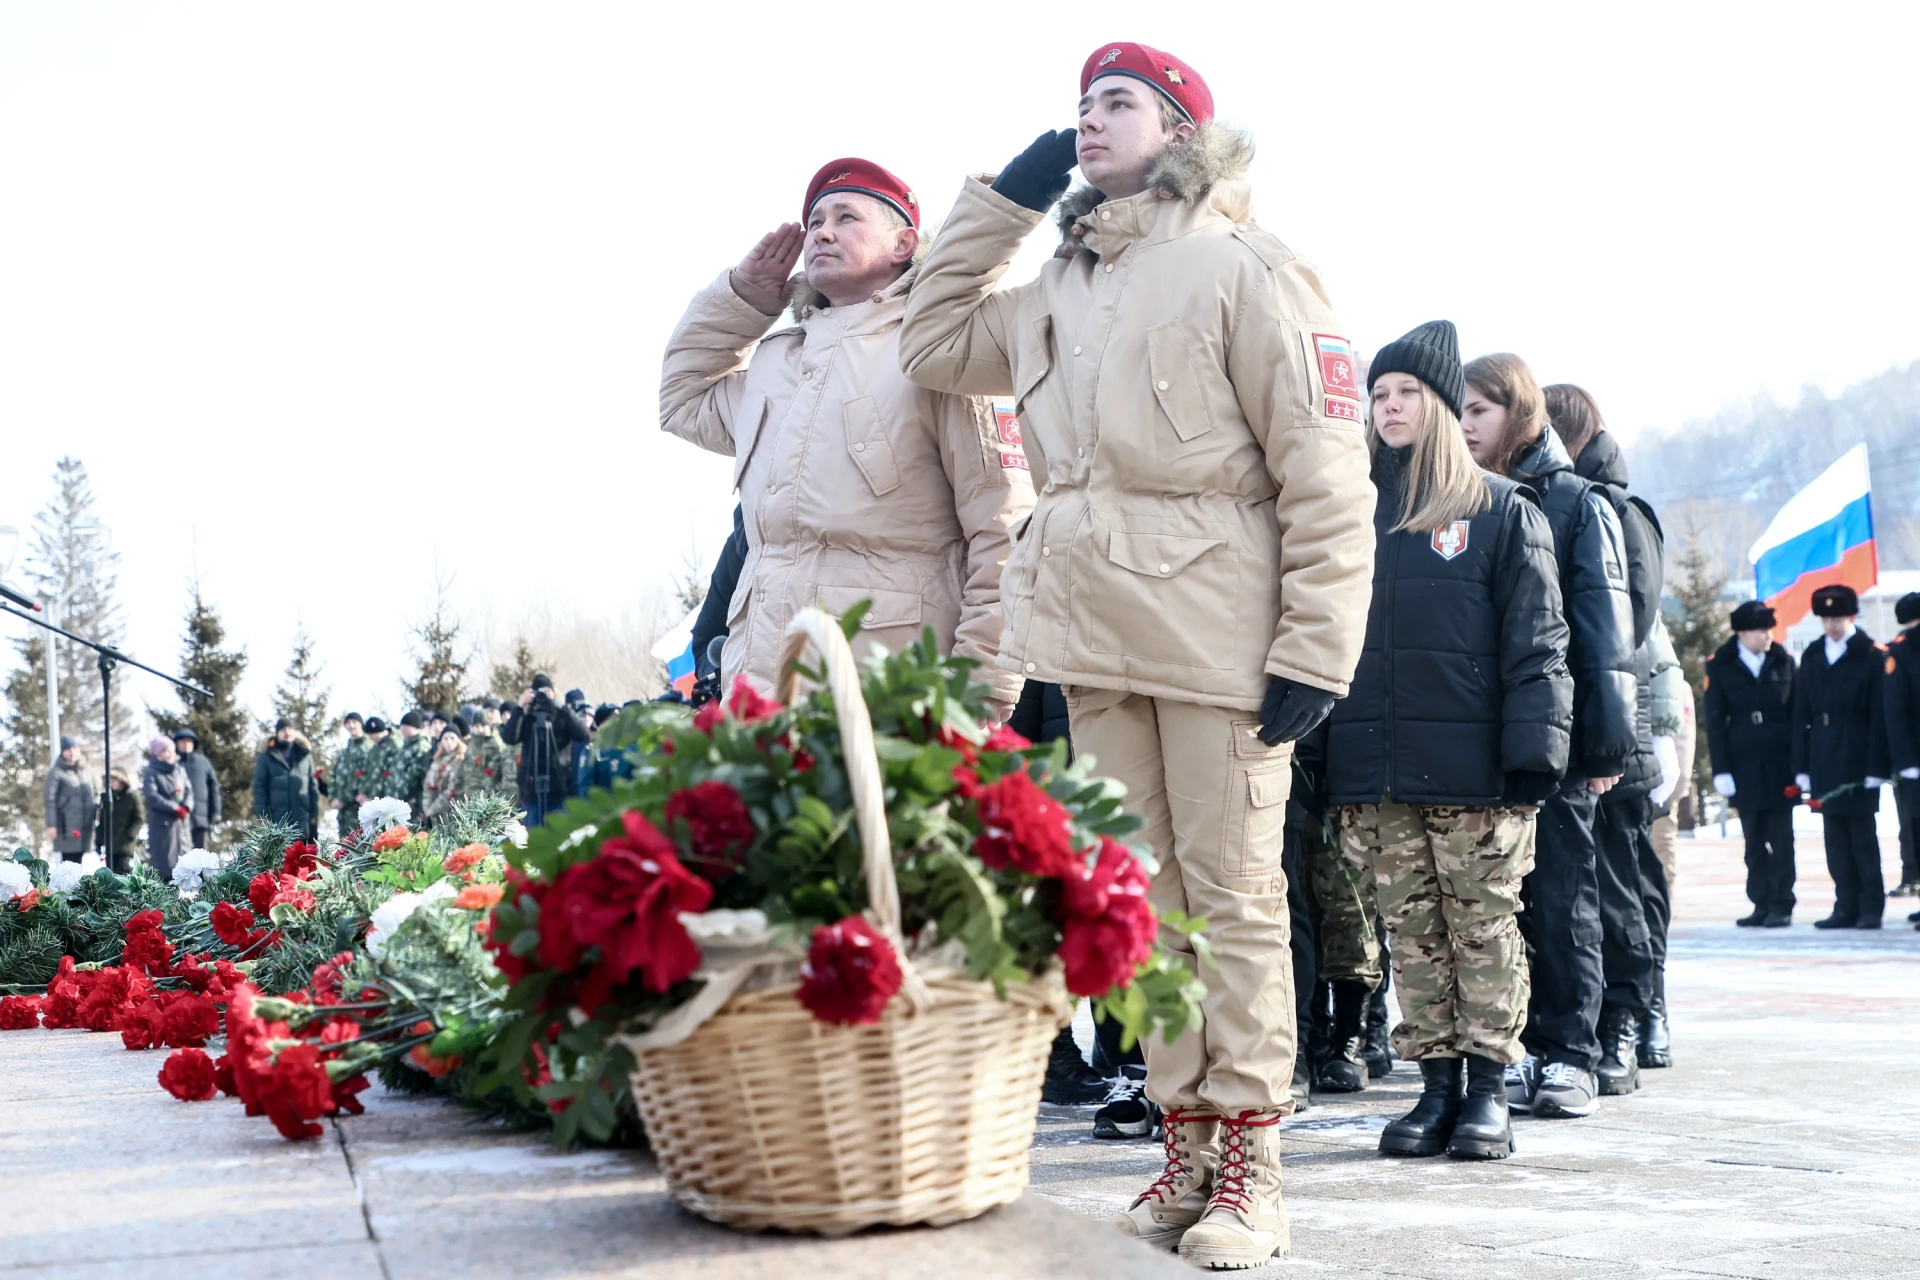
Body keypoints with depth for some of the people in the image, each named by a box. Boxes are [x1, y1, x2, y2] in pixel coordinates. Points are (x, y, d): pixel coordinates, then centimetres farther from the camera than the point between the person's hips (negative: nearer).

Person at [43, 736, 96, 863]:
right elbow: (50, 800, -8)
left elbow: (91, 797, 24)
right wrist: (51, 825, -15)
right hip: (67, 826, -6)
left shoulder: (84, 772, 17)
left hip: (83, 825, 6)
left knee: (77, 862, 7)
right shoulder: (56, 773, -2)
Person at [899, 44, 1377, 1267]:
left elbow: (1325, 470, -9)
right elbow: (934, 341, 26)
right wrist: (999, 199, 18)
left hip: (1214, 630, -7)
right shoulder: (1059, 290, 18)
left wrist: (1314, 650, -15)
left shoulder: (1244, 268, -4)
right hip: (1097, 632, 7)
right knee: (1144, 899, 9)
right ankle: (1188, 1145, 17)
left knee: (1235, 898, -3)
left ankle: (1251, 1165, 2)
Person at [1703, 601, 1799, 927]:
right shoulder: (1720, 666, 1)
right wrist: (1721, 770, -6)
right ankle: (1761, 905, 12)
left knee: (1781, 838, 0)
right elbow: (1714, 720, 0)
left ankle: (1781, 906, 6)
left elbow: (1796, 713, 5)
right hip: (1744, 766, 0)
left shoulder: (1784, 661, 4)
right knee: (1754, 841, 5)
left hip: (1780, 763, 0)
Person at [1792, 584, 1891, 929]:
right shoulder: (1812, 657, 11)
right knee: (1835, 837, 5)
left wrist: (1877, 767, -11)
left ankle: (1871, 907, 4)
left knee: (1862, 834, -2)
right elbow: (1801, 716, 10)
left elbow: (1880, 716, -6)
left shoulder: (1873, 656, -3)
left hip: (1858, 759, -4)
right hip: (1824, 760, 4)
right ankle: (1847, 907, 10)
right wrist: (1802, 767, 5)